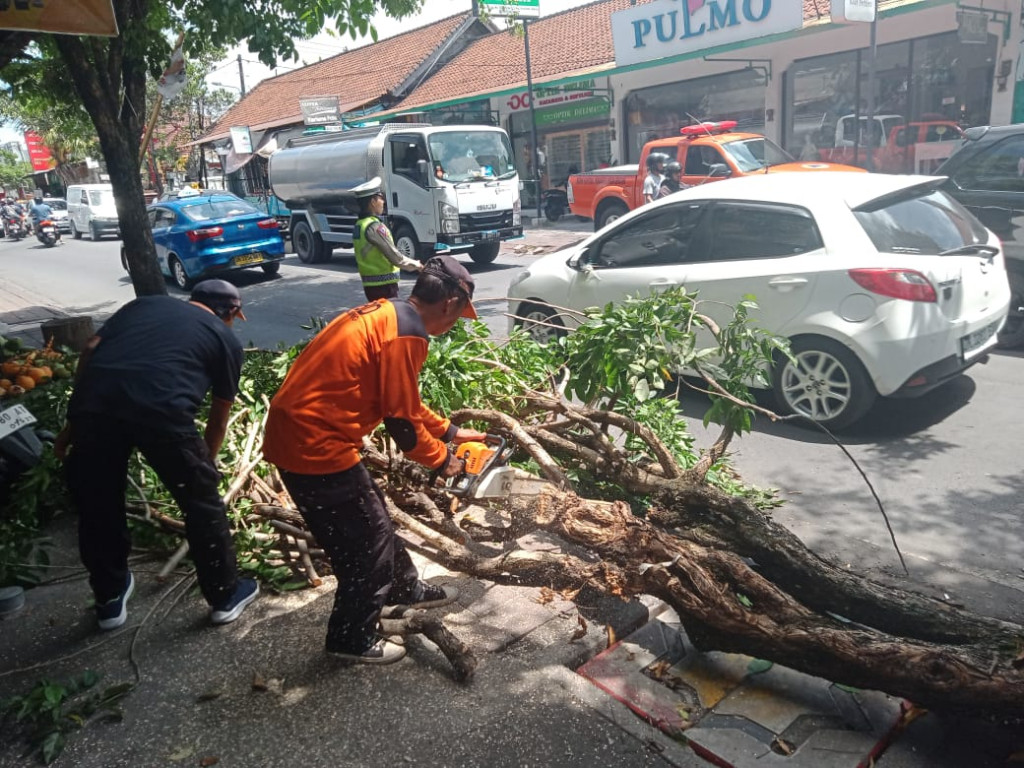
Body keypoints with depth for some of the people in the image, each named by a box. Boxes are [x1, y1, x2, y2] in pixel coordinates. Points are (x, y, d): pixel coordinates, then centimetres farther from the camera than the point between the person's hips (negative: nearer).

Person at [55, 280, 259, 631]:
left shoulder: (143, 303, 31)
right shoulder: (226, 338, 23)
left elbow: (90, 350, 18)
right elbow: (218, 421, 28)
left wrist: (73, 422, 22)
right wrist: (204, 463, 44)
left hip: (95, 401, 4)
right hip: (162, 410, -3)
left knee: (96, 505, 23)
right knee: (201, 502, 17)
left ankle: (109, 599, 42)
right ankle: (225, 595, 32)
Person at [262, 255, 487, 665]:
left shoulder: (384, 314, 12)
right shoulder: (406, 335, -18)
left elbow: (401, 399, 21)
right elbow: (401, 422, -15)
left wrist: (450, 431, 24)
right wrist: (442, 459, 2)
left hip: (296, 432, 10)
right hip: (314, 445, -10)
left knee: (371, 519, 25)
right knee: (367, 541, 8)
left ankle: (406, 588, 45)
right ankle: (352, 638, 26)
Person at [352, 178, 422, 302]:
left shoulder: (359, 225, 10)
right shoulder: (375, 227, -18)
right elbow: (393, 256, -18)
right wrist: (416, 265, -3)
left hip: (370, 284, 9)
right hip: (384, 284, -9)